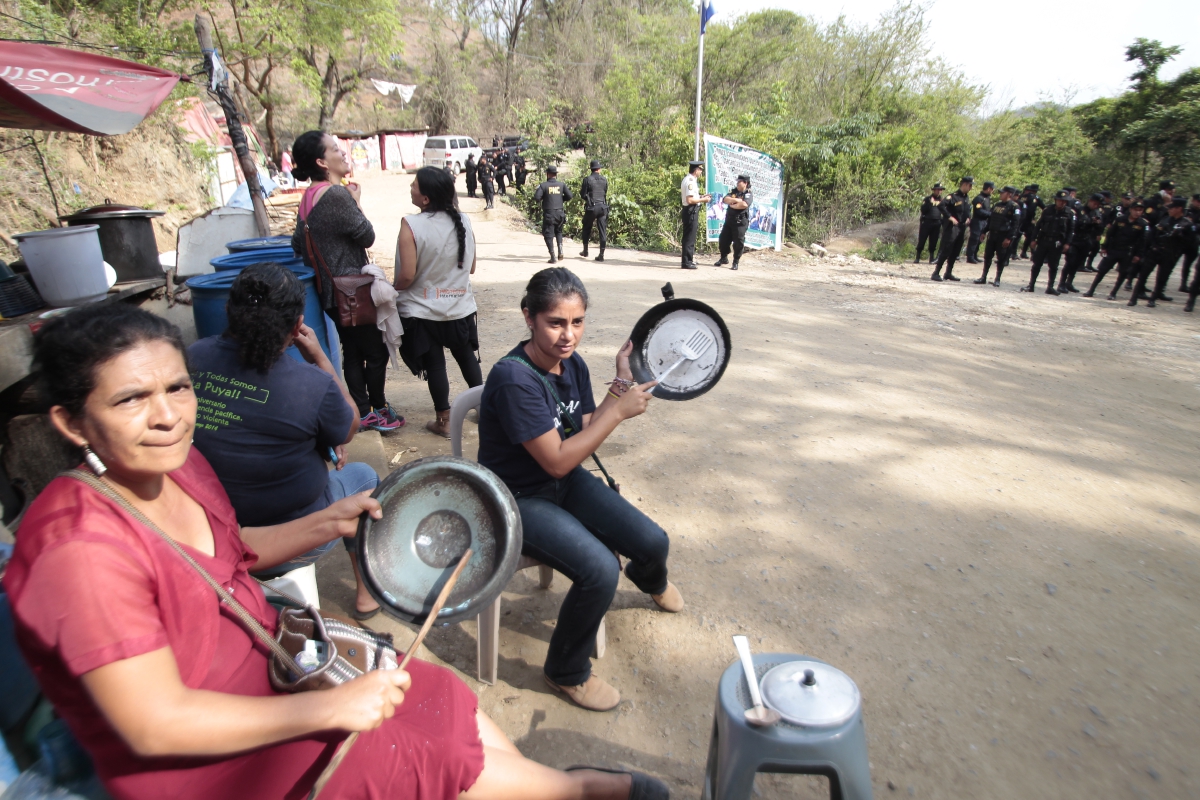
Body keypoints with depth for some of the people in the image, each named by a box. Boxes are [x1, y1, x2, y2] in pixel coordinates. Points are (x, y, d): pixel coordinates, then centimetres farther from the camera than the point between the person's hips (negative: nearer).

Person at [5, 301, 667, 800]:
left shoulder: (181, 466, -5)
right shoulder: (81, 549, -30)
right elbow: (158, 725, -28)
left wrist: (329, 523, -1)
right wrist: (330, 707, -24)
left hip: (270, 665, 7)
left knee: (450, 708, 3)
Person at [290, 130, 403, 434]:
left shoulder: (308, 197, 9)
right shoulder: (337, 195, -19)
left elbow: (297, 244, 14)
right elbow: (367, 236, -14)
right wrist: (356, 201, -2)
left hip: (330, 291, 9)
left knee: (353, 352, 15)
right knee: (376, 352, 4)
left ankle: (362, 412, 24)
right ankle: (377, 409, 17)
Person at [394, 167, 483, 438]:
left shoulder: (411, 225, -17)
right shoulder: (464, 222, -4)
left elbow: (407, 276, -19)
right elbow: (471, 268, 4)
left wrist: (392, 289, 1)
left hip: (422, 311, -4)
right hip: (460, 308, 4)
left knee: (434, 365, 9)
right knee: (467, 358, 20)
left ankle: (443, 421, 19)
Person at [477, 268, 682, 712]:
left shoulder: (573, 365, -4)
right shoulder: (514, 379, -28)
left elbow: (586, 435, 3)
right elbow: (557, 460, -26)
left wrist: (622, 384, -7)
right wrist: (620, 411, -24)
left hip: (567, 482, 7)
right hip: (519, 500, -7)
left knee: (653, 542, -2)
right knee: (600, 570, -26)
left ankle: (650, 581, 41)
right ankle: (566, 672, 5)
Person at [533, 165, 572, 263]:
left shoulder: (543, 185, -7)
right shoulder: (562, 184, 1)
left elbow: (536, 198, -14)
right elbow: (569, 196, -2)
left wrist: (541, 199, 8)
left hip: (549, 214, -4)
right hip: (560, 213, 4)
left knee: (548, 235, 3)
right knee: (558, 232, 24)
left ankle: (553, 258, -2)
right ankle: (560, 251, 9)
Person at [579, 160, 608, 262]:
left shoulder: (587, 179, -6)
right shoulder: (604, 179, 5)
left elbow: (583, 195, -4)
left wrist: (581, 190, 16)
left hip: (591, 207, -2)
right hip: (602, 207, 2)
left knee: (586, 229, 16)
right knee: (602, 231, 2)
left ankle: (585, 251, 22)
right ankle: (601, 255, -3)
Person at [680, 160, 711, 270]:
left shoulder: (688, 179, 14)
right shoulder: (691, 181, -17)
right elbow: (689, 200, -23)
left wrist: (701, 196, 14)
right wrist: (703, 200, -13)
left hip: (690, 212, 10)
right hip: (691, 212, -10)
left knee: (688, 237, 16)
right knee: (690, 237, -5)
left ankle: (688, 260, 26)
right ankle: (687, 262, 0)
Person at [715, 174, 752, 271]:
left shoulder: (749, 194, -5)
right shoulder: (733, 191, 11)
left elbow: (744, 204, -24)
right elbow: (725, 199, -4)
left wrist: (732, 205, -11)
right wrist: (736, 200, -16)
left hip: (740, 222, -6)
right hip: (729, 220, 6)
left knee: (738, 243, -4)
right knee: (723, 240, 9)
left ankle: (735, 262, 6)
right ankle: (723, 258, 27)